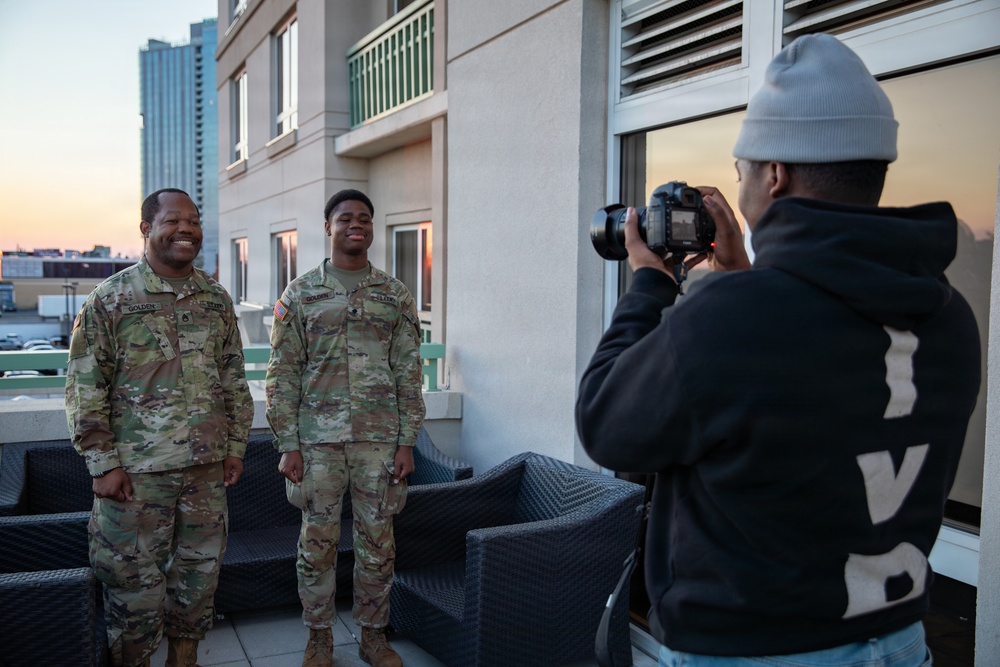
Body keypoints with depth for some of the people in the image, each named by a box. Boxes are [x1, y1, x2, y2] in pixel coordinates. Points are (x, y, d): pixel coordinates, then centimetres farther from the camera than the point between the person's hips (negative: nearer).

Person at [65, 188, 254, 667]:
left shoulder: (216, 300, 7)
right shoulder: (110, 299, -6)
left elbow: (234, 379, 12)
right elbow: (84, 388, -6)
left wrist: (236, 446, 9)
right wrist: (103, 463, -10)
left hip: (207, 467, 4)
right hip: (136, 470, -4)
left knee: (199, 572, 14)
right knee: (135, 579, 5)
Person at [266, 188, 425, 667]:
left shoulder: (395, 296, 6)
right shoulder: (301, 294, 3)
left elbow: (409, 372, 5)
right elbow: (283, 374, 1)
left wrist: (407, 442, -1)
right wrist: (287, 444, -4)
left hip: (380, 439, 1)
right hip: (318, 440, -1)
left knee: (377, 542, 9)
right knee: (317, 542, 8)